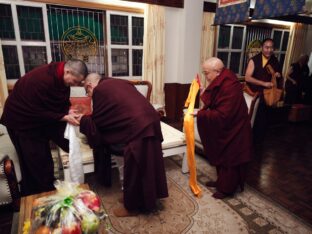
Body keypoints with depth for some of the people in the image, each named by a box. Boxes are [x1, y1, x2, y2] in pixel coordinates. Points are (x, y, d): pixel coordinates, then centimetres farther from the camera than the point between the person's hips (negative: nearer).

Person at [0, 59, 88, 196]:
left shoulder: (60, 76, -7)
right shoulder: (43, 80, -34)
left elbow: (62, 101, 4)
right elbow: (39, 112, -29)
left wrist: (68, 111, -14)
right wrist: (65, 117, -28)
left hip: (38, 118, 8)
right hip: (21, 120, -8)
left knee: (44, 160, 14)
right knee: (35, 163, -2)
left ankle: (48, 193, 28)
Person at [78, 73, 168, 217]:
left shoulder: (99, 90, 1)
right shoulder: (118, 83, 24)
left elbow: (97, 120, 9)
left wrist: (83, 120, 29)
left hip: (138, 127, -9)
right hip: (150, 120, 9)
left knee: (133, 168, 9)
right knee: (147, 165, 21)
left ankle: (132, 207, 28)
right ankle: (148, 198, 40)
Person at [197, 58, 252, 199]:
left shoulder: (229, 87, -29)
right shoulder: (220, 83, 2)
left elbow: (222, 116, -31)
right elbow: (211, 104, 7)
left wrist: (199, 114, -27)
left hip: (233, 131, -9)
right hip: (223, 130, 10)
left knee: (229, 161, 8)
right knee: (220, 157, 22)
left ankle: (227, 189, 26)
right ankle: (221, 181, 41)